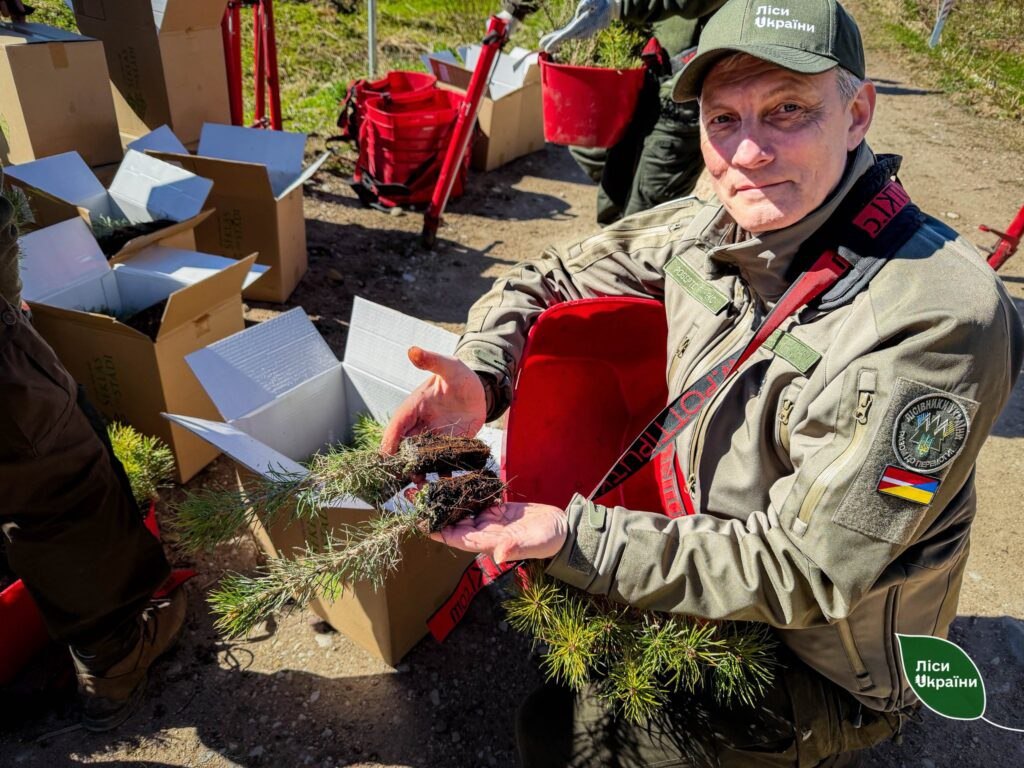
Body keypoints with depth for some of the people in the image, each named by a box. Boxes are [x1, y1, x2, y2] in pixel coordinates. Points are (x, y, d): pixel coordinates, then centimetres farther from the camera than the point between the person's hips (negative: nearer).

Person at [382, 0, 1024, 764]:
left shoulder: (935, 321, -30)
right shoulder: (710, 228, -11)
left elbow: (799, 572, -27)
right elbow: (553, 278, 0)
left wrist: (573, 537, -32)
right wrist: (478, 372, -19)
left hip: (822, 665, -5)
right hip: (711, 551, 6)